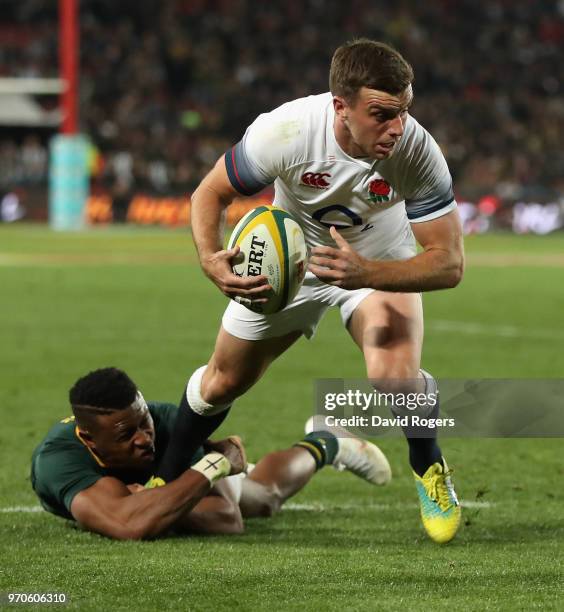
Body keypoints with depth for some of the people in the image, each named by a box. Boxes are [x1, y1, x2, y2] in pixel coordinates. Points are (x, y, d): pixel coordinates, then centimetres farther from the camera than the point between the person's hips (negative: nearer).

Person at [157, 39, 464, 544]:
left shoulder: (417, 151, -34)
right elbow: (209, 195, -19)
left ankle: (429, 470, 3)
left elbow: (449, 263, -31)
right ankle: (169, 473, 44)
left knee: (396, 378, -28)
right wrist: (212, 260, -39)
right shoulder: (285, 131, -35)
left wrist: (366, 273, -46)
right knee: (222, 384, 13)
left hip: (381, 265, -1)